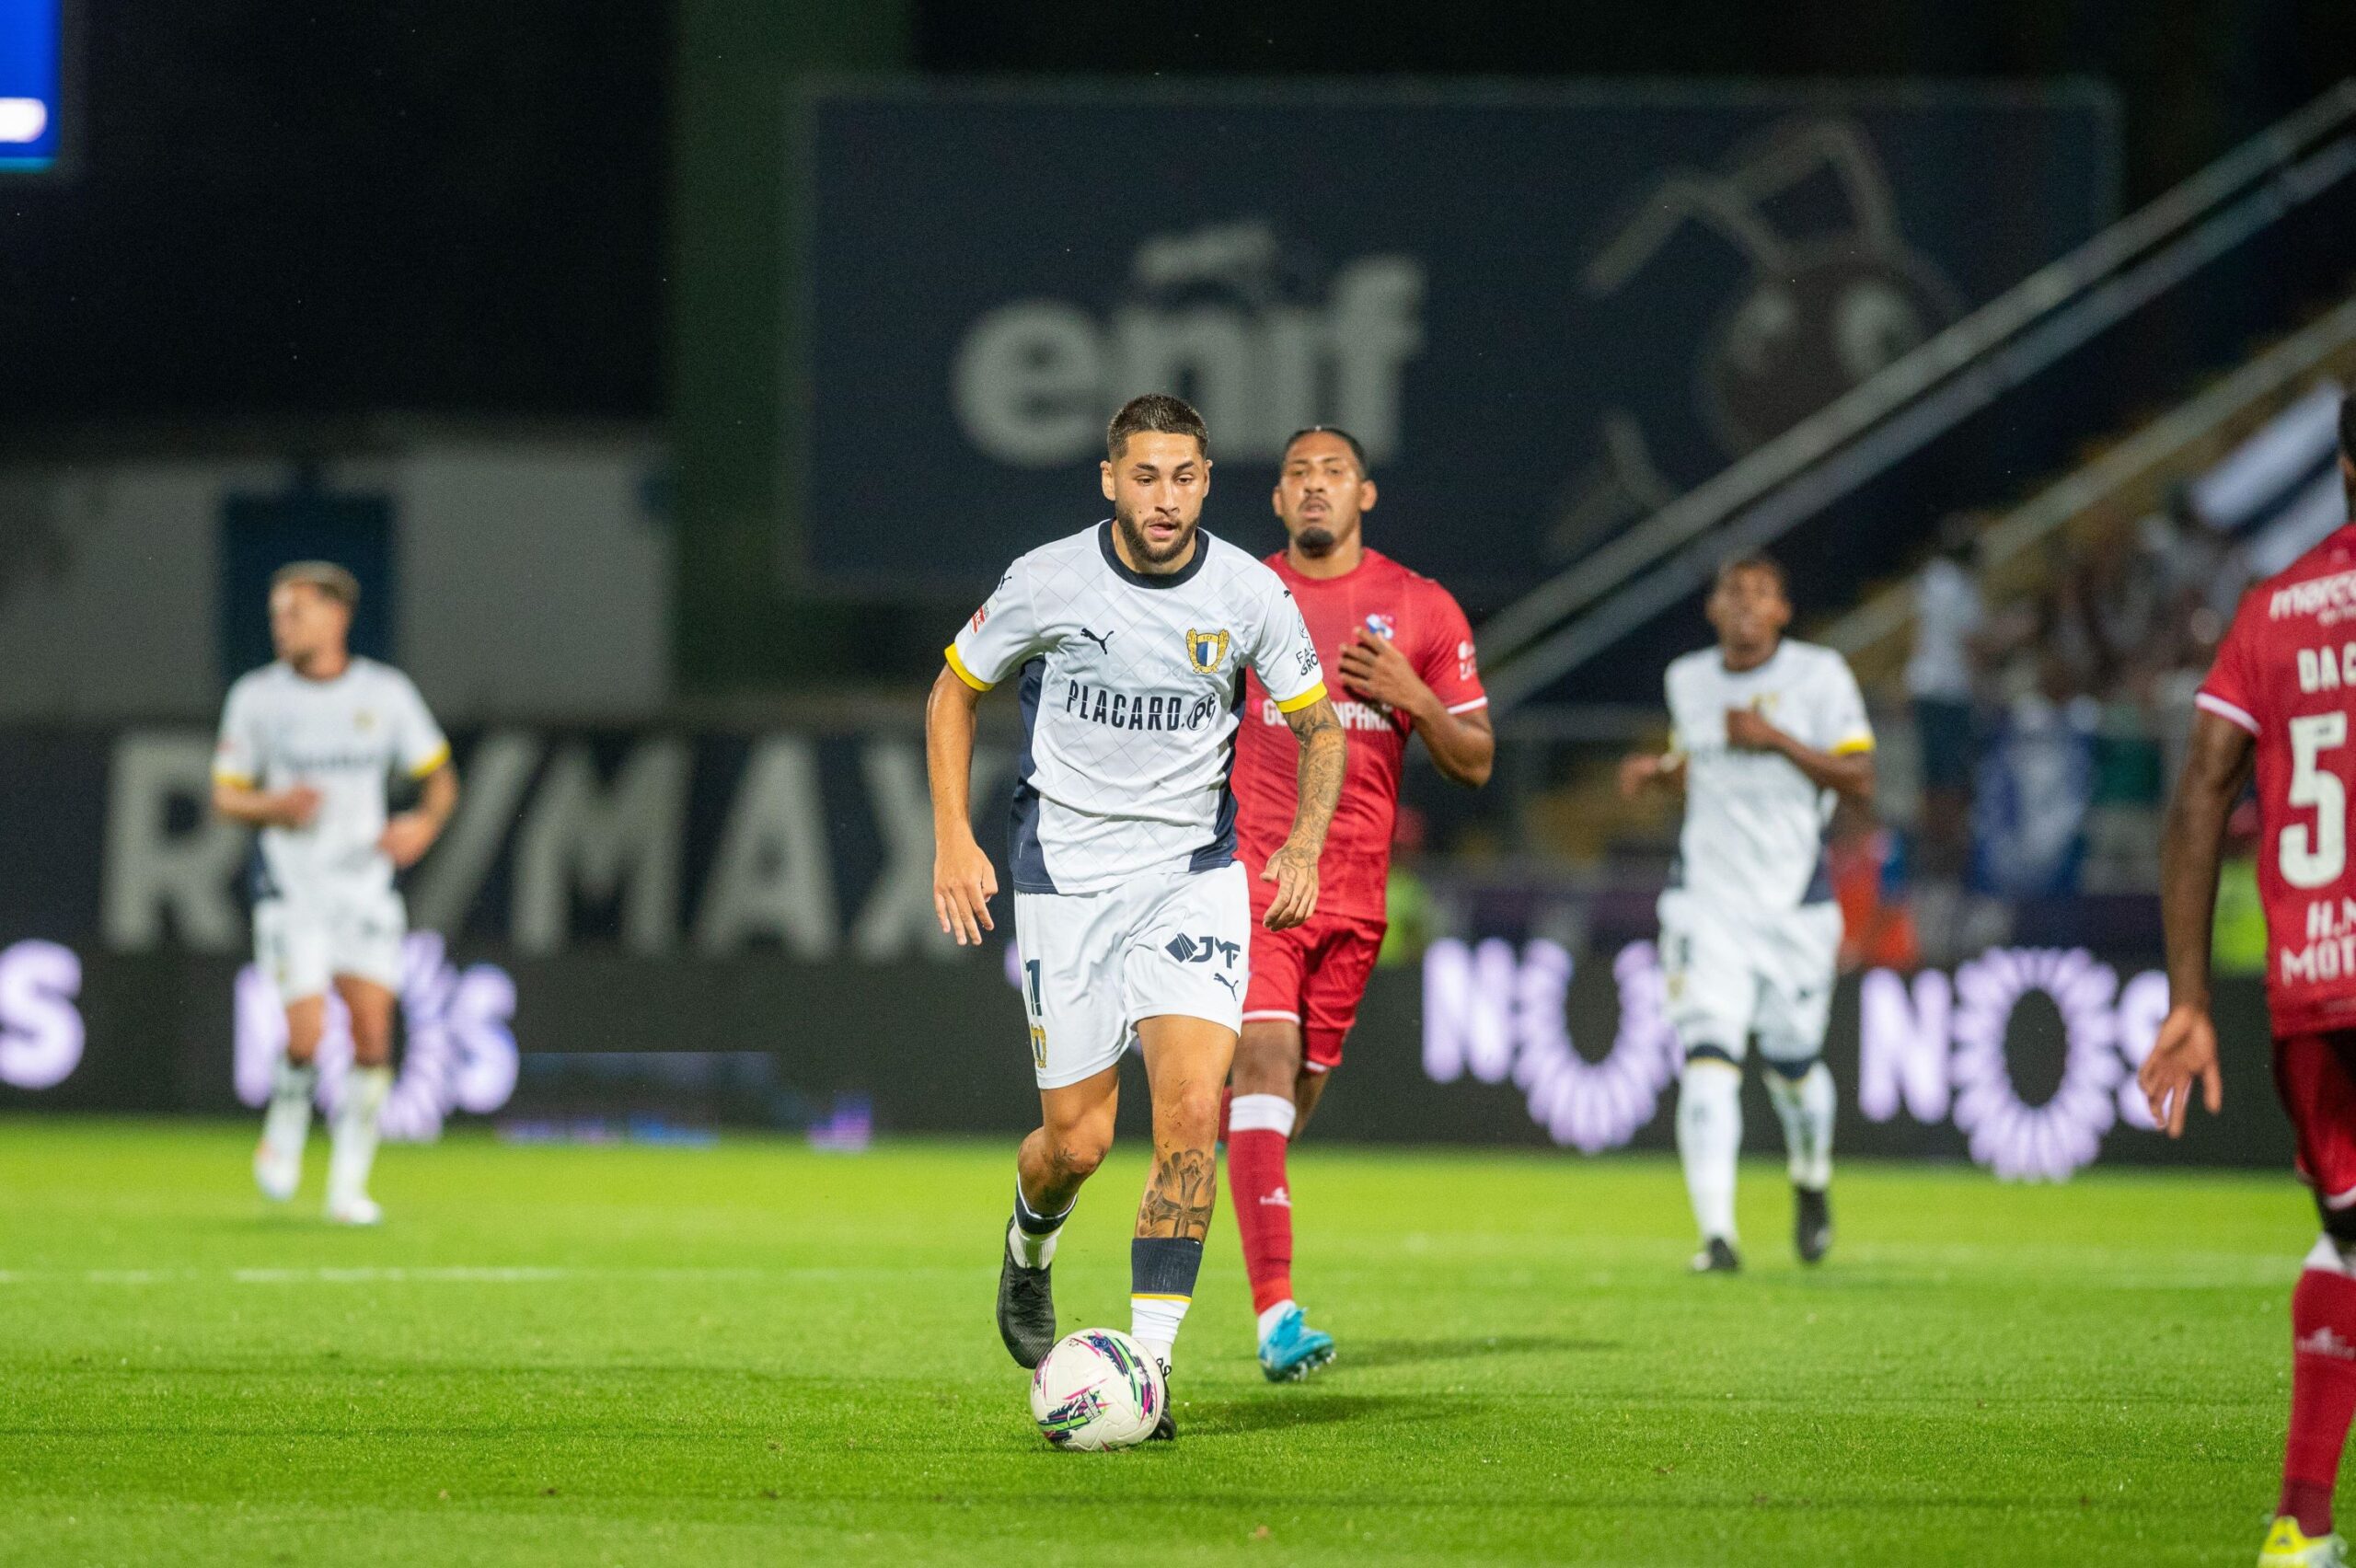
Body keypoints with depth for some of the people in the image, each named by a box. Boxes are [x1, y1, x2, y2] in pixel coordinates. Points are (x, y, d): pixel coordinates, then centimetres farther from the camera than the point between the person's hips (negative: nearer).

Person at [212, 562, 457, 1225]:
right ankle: (286, 1127, 18)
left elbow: (440, 777, 9)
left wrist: (425, 822, -12)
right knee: (307, 1038, -14)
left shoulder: (386, 692, 0)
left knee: (372, 1038, -6)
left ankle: (348, 1184, 7)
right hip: (290, 889, -2)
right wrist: (276, 806, -17)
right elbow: (225, 796, 4)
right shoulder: (257, 696, -2)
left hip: (365, 887, 2)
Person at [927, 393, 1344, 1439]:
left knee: (1191, 1114, -17)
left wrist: (1305, 844, -4)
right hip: (1065, 872, -1)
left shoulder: (1249, 594, -5)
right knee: (1077, 1141, 0)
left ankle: (1148, 1364, -13)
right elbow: (953, 692, 7)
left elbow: (1318, 724, 9)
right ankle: (1030, 1244, 37)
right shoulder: (1047, 583, -8)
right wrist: (954, 839, -2)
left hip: (1194, 872, 1)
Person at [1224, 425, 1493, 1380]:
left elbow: (1475, 763, 7)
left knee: (1298, 1088, 9)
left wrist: (1413, 697, -10)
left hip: (1354, 889, 3)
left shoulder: (1424, 612, 7)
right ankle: (1276, 1315, -26)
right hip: (1249, 872, -3)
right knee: (1265, 1061, -18)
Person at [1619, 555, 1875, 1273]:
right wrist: (1659, 771, 0)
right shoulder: (1689, 682, 7)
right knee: (1707, 1061, -15)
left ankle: (1812, 1180, 43)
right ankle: (1717, 1233, -19)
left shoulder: (1818, 676, -6)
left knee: (1792, 1063, 11)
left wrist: (1777, 740, -19)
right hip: (1707, 902, 2)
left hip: (1793, 903, -2)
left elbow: (1860, 783, -10)